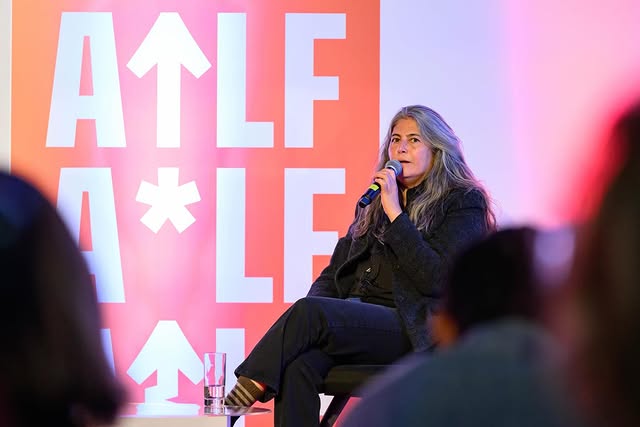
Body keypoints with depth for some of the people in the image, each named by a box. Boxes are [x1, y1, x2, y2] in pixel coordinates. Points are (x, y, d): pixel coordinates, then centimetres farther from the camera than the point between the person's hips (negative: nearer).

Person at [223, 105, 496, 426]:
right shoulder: (374, 203, 24)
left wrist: (395, 212, -10)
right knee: (298, 363, -31)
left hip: (412, 331, -5)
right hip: (356, 321, 5)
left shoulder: (464, 202, 5)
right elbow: (334, 272, 21)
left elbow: (435, 278, -9)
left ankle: (252, 385, -27)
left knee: (310, 312, -31)